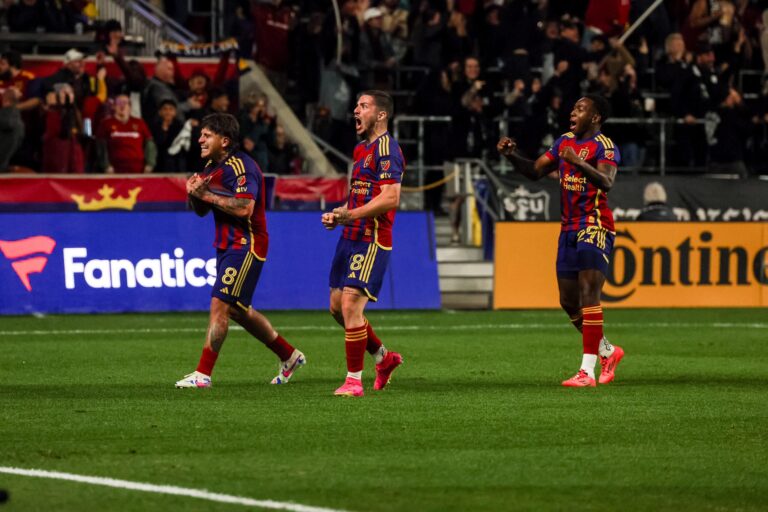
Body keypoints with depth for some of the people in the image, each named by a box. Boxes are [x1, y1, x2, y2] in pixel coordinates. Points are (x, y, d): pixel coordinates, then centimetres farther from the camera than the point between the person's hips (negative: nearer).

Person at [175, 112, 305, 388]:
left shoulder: (241, 166, -17)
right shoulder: (212, 167, 13)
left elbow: (244, 208, -29)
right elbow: (201, 211, 17)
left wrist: (207, 194, -23)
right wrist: (194, 194, -5)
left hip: (246, 246, -10)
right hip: (227, 246, 10)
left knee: (220, 306, -13)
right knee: (238, 310, 16)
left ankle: (203, 374, -12)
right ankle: (289, 355, 29)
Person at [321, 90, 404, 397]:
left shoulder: (386, 148, -12)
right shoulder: (362, 149, 18)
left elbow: (390, 199, -22)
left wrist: (351, 215, -22)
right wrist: (337, 215, 10)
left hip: (371, 241, -10)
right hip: (350, 237, 10)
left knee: (350, 306, -14)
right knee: (337, 307, 12)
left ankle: (354, 381, -7)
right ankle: (384, 358, 28)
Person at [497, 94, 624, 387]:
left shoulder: (603, 146, -11)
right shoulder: (564, 142, 13)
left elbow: (606, 183, -28)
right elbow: (535, 171, 16)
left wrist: (579, 163, -44)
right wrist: (511, 156, -1)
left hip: (595, 227, -8)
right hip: (569, 230, 8)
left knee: (588, 294, -16)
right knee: (569, 302, 10)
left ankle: (587, 371, -19)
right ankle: (608, 352, 29)